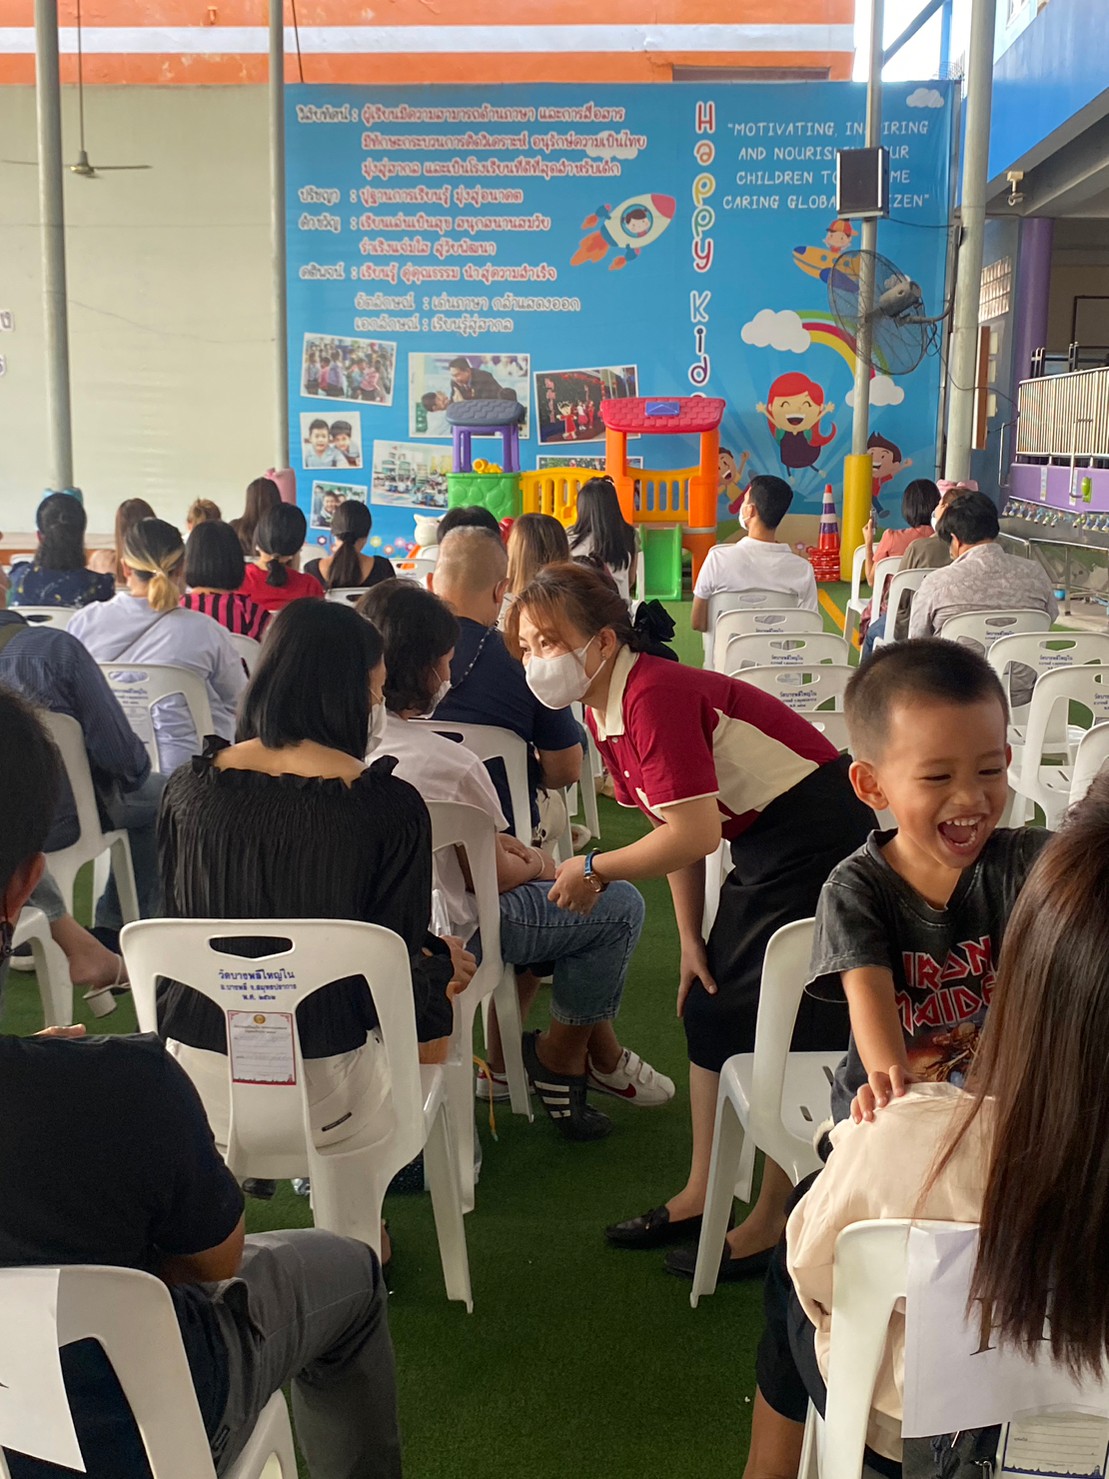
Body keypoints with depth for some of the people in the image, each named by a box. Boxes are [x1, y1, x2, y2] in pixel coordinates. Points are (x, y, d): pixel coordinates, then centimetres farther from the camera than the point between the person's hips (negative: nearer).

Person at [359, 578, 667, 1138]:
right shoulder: (448, 762, -29)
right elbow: (498, 875, -15)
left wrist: (502, 843, 7)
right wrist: (539, 865, 6)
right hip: (448, 933, -9)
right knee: (620, 905, 3)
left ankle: (601, 1053, 32)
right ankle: (558, 1057, 21)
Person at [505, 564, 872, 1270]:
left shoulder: (654, 696, -25)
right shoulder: (603, 711, 4)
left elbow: (694, 834, -28)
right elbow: (676, 824, 9)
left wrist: (593, 868, -14)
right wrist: (692, 939, 6)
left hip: (817, 833, -10)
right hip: (763, 841, 10)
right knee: (710, 1011, 12)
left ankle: (771, 1224, 9)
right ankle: (702, 1193, 24)